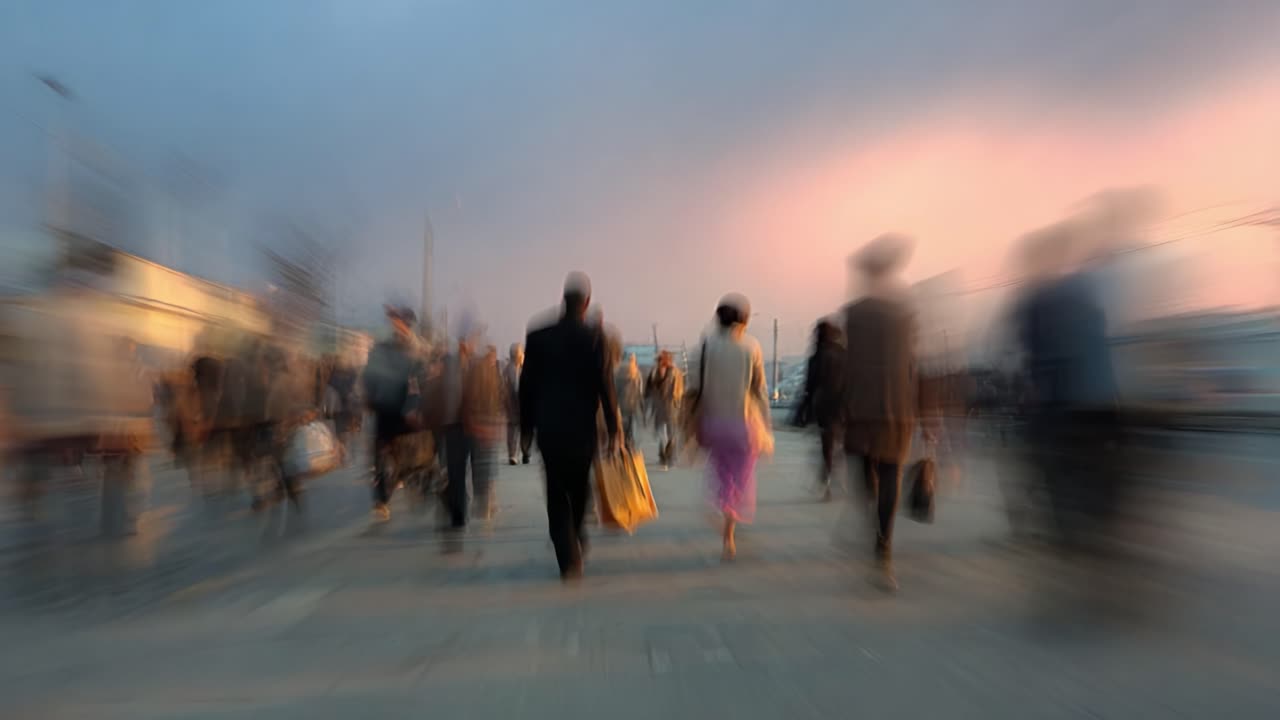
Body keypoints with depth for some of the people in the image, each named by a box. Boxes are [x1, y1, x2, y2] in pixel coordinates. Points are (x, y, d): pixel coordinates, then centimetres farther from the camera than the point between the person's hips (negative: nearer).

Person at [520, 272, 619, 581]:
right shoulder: (594, 337, -8)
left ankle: (569, 559, 0)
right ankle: (575, 541, 38)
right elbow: (604, 385, -11)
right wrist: (613, 429, -5)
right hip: (582, 427, 0)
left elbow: (527, 385, 1)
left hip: (549, 428, 1)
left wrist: (526, 427, 9)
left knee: (557, 493, 7)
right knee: (579, 488, 21)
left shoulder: (537, 336, -2)